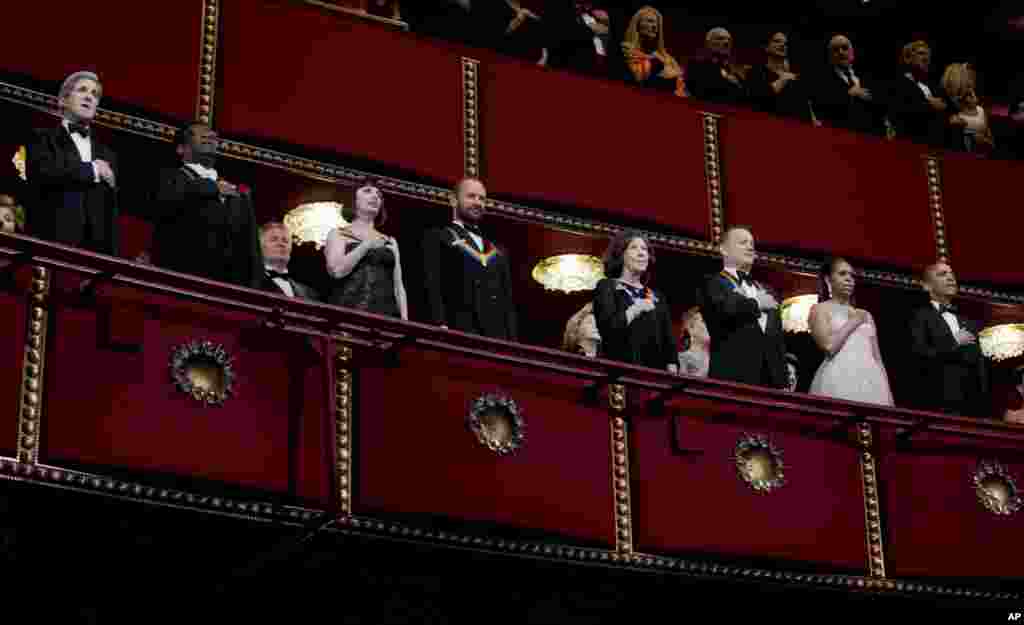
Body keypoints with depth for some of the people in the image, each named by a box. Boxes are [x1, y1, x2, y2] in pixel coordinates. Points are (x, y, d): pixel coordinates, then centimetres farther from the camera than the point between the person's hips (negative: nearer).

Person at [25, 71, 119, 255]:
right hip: (52, 243, -4)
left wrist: (113, 259, 6)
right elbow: (43, 172, -12)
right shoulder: (43, 138, 11)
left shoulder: (106, 154, 24)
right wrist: (92, 170, -2)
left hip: (97, 247, 4)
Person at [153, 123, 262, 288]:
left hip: (232, 285, 4)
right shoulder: (171, 177, 12)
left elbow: (252, 249, 17)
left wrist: (255, 289, 3)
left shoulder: (240, 193, 25)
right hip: (183, 280, -4)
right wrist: (211, 188, -1)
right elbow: (167, 199, -12)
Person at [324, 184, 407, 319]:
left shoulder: (390, 242, 21)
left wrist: (405, 321, 3)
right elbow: (337, 270, -7)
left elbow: (398, 286, 15)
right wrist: (366, 245, -3)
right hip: (348, 313, -3)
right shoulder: (338, 234, 11)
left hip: (384, 315, 3)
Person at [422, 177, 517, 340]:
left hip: (498, 335, 5)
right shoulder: (437, 238, 13)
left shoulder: (497, 251, 29)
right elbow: (432, 286, -1)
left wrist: (513, 340, 8)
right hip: (459, 332, -5)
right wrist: (440, 325, -16)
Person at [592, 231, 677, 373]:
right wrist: (635, 310, -9)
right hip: (620, 369, -4)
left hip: (655, 372, 4)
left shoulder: (656, 296, 21)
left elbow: (668, 339, 16)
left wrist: (672, 365, 0)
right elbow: (606, 327, -9)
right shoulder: (607, 288, 7)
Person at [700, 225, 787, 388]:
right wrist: (756, 303, -3)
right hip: (732, 378, -6)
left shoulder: (765, 291, 24)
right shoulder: (713, 284, 4)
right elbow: (726, 307, -20)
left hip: (770, 380, 6)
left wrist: (783, 383, 12)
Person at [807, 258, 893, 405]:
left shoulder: (865, 315, 22)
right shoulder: (820, 309, 7)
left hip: (871, 381, 5)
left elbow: (877, 357, 18)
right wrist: (852, 322, 1)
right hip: (840, 380, -5)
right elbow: (829, 346, -9)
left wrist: (886, 391, 6)